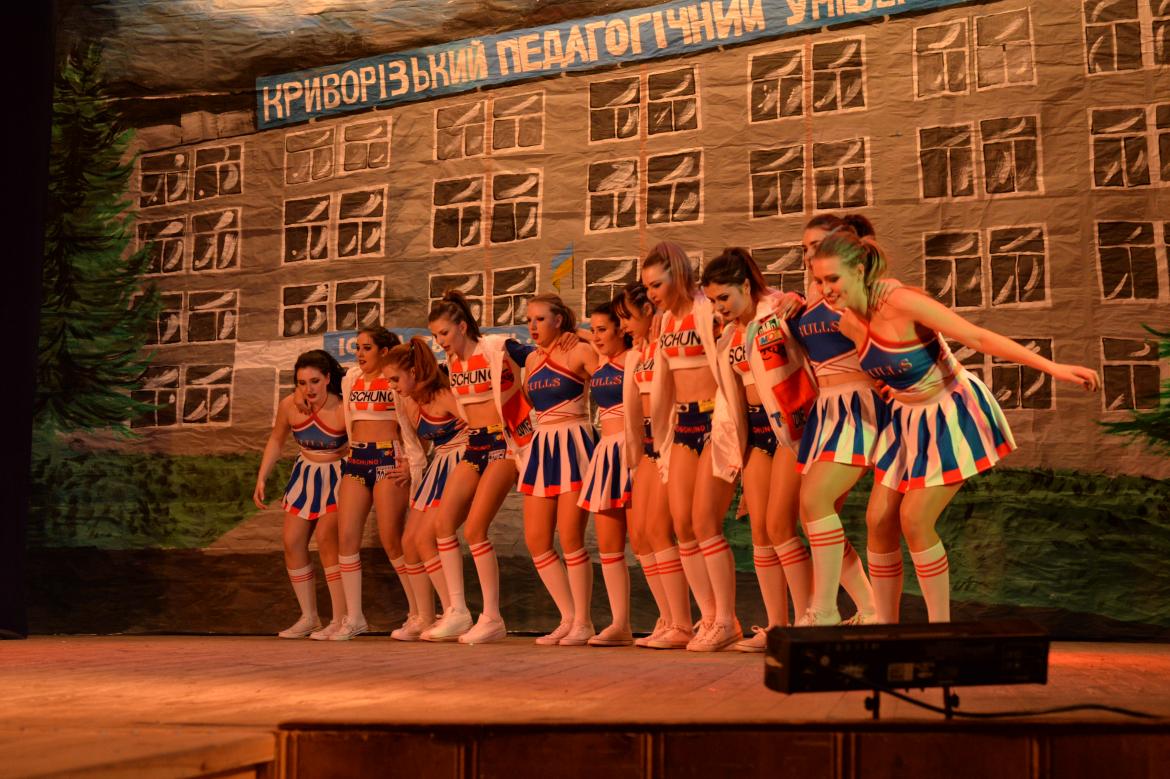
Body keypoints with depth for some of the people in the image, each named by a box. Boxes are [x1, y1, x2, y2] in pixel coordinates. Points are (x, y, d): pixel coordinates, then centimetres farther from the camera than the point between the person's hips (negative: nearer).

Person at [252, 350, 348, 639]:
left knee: (325, 537, -21)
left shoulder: (343, 410, -25)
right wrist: (261, 479, 5)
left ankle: (341, 619, -12)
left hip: (338, 477, -6)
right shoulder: (288, 405, -10)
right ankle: (308, 617, 16)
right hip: (305, 474, 6)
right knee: (292, 542, 3)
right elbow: (276, 440, 8)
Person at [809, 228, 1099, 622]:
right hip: (908, 418, 7)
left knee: (914, 519, -13)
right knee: (878, 519, 1)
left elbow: (979, 338, -27)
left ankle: (940, 625, 3)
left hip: (953, 415, -7)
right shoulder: (848, 323, -6)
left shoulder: (901, 302, -26)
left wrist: (1053, 368, -30)